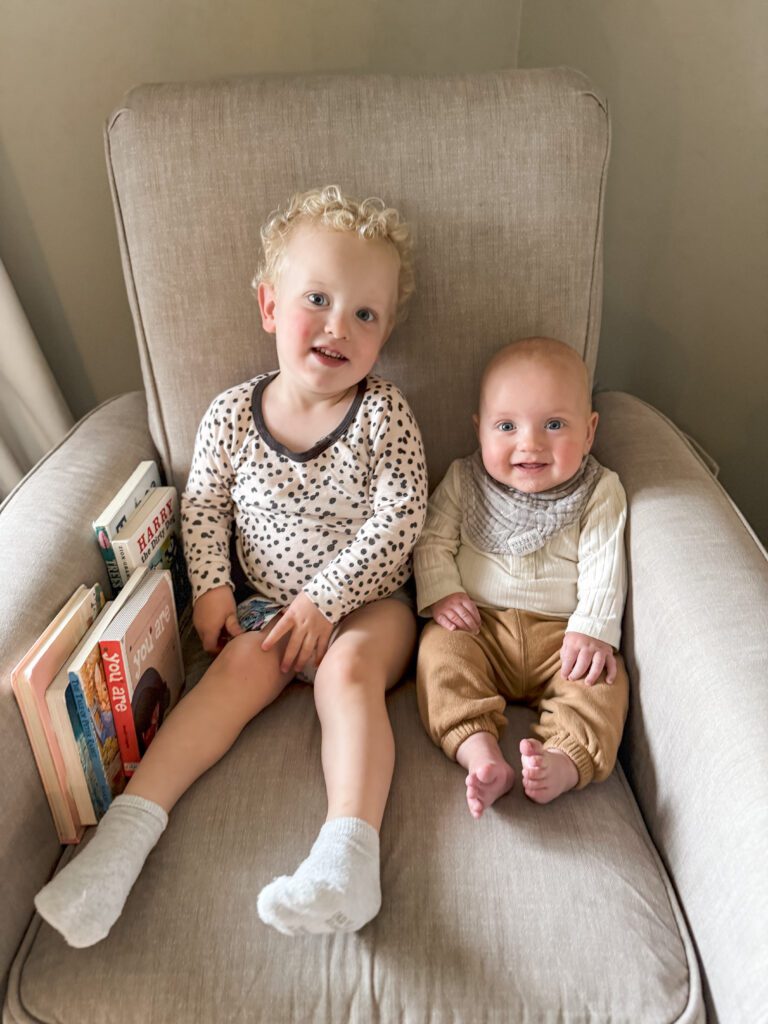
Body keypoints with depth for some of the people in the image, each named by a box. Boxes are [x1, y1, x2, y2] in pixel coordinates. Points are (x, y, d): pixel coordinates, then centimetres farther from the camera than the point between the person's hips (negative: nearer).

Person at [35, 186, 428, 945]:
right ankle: (129, 824, -22)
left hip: (366, 602, -2)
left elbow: (399, 519, -15)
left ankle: (348, 854, -36)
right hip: (269, 602, 2)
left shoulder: (383, 413, -10)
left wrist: (323, 599, -19)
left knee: (348, 672, -28)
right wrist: (210, 587, -7)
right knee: (239, 668, -22)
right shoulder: (232, 413, -3)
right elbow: (201, 504, 7)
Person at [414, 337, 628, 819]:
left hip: (560, 633, 0)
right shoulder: (464, 481, 4)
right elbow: (433, 540, 4)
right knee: (441, 651, -25)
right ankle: (482, 756, -35)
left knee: (602, 681, -23)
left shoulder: (600, 493, 0)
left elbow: (603, 567, -4)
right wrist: (440, 592, -12)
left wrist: (594, 629, -17)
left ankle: (563, 765, -36)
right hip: (478, 624, 1)